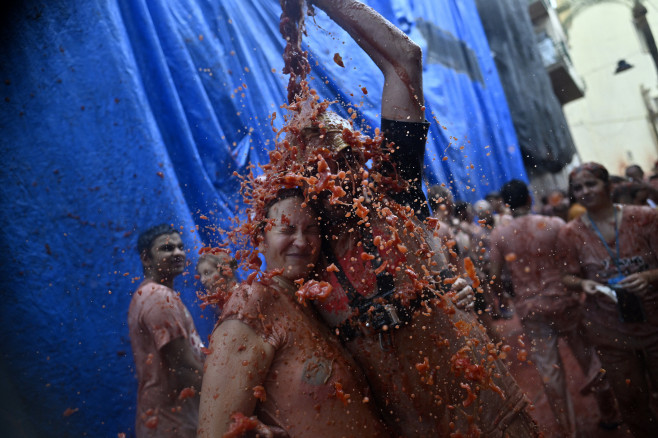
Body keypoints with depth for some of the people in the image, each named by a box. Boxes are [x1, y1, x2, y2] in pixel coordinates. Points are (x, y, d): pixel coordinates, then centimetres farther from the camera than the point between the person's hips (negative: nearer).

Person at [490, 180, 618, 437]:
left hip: (529, 307, 1)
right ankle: (609, 415, 33)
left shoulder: (499, 235, -6)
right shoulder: (554, 224, -9)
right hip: (563, 299, 0)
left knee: (549, 368, 9)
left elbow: (495, 277, -3)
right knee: (589, 357, 17)